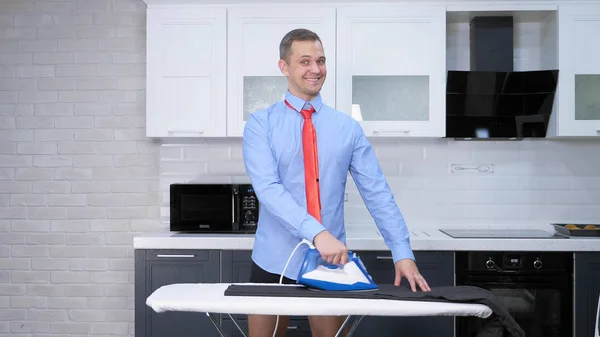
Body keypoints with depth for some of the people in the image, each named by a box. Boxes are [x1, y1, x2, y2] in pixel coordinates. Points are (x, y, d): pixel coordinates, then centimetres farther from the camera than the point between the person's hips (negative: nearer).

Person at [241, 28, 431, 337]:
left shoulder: (348, 127, 2)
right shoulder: (261, 123, -4)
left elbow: (377, 192, -1)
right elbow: (267, 188, -18)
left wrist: (402, 252, -9)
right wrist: (316, 232, -31)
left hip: (330, 263, 1)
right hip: (274, 262, -1)